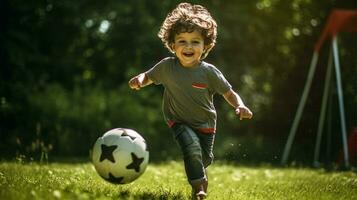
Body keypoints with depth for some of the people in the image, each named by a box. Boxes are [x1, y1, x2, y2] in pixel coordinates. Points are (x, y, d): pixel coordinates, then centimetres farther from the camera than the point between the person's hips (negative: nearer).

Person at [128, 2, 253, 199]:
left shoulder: (209, 72, -17)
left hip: (205, 124, 1)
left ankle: (200, 175, 48)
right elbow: (149, 76, 4)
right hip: (179, 122, -1)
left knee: (205, 158, 11)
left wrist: (240, 106, -29)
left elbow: (229, 94, -9)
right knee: (192, 147, -27)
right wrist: (139, 80, -19)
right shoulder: (167, 66, -13)